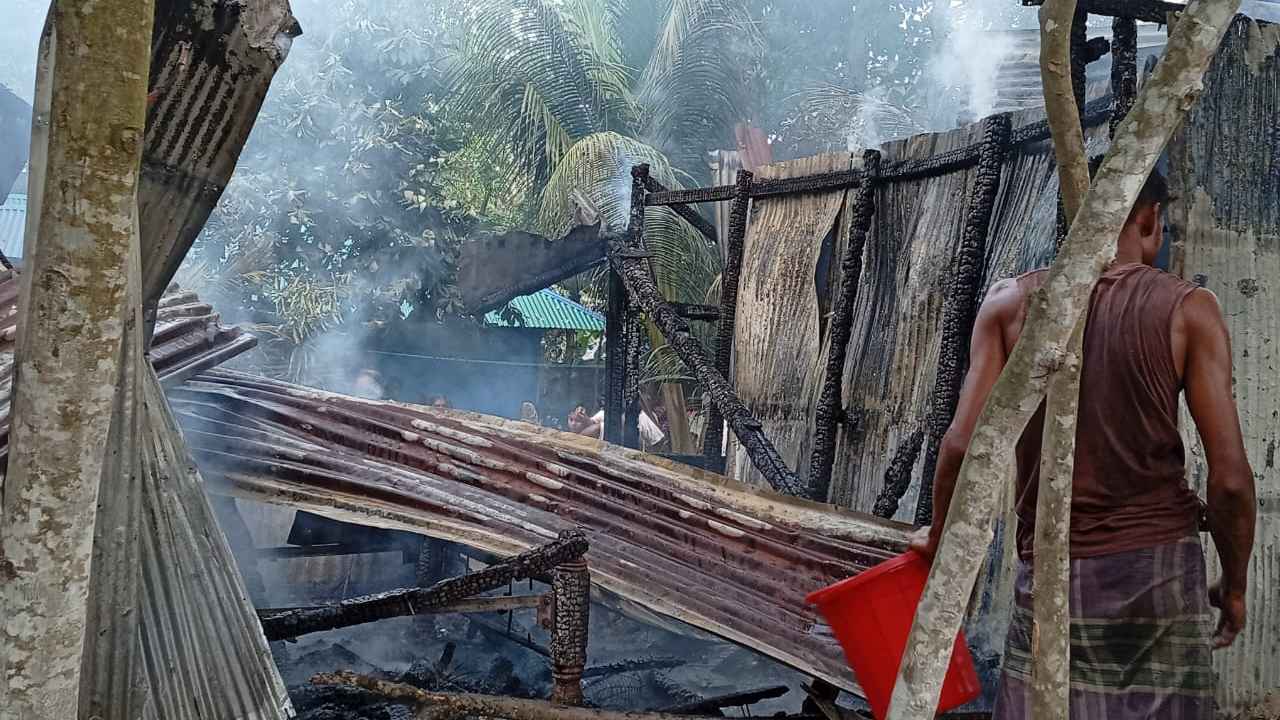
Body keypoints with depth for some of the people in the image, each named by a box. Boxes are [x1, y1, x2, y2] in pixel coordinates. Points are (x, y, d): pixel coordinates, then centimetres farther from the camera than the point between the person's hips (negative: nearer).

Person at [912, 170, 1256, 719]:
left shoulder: (1011, 303, 0)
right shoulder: (1188, 309, -2)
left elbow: (962, 445, -7)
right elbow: (1229, 476, -6)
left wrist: (939, 537, 9)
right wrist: (1235, 582, 9)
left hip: (1052, 573, 1)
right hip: (1162, 567, 0)